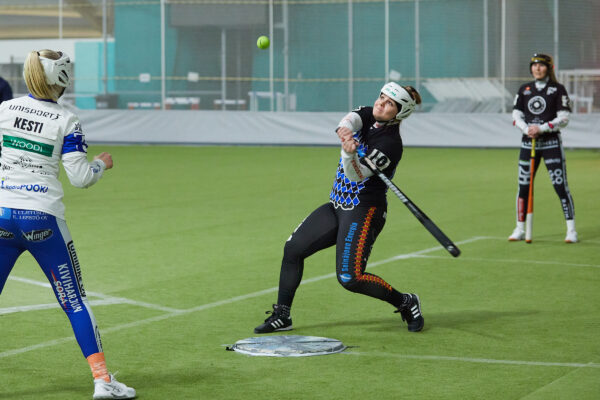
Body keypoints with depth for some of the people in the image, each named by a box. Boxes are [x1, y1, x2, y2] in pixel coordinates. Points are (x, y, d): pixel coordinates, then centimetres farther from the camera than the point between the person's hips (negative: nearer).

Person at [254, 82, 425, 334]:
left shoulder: (390, 143, -19)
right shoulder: (368, 116, 3)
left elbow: (357, 175, -26)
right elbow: (351, 120, -20)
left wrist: (350, 155, -47)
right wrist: (344, 129, -44)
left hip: (364, 211, -8)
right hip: (337, 206, 8)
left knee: (350, 278, -17)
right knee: (293, 249, 4)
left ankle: (405, 303, 4)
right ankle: (281, 316, 15)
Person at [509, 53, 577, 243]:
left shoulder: (558, 89, -1)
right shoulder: (524, 89, 11)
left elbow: (563, 118, -6)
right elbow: (516, 115, 9)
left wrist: (541, 128, -17)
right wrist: (526, 129, -11)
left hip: (551, 143, -4)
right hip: (528, 142, 4)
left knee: (560, 185, -9)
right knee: (523, 186, 4)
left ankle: (571, 230, -5)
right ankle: (520, 229, 14)